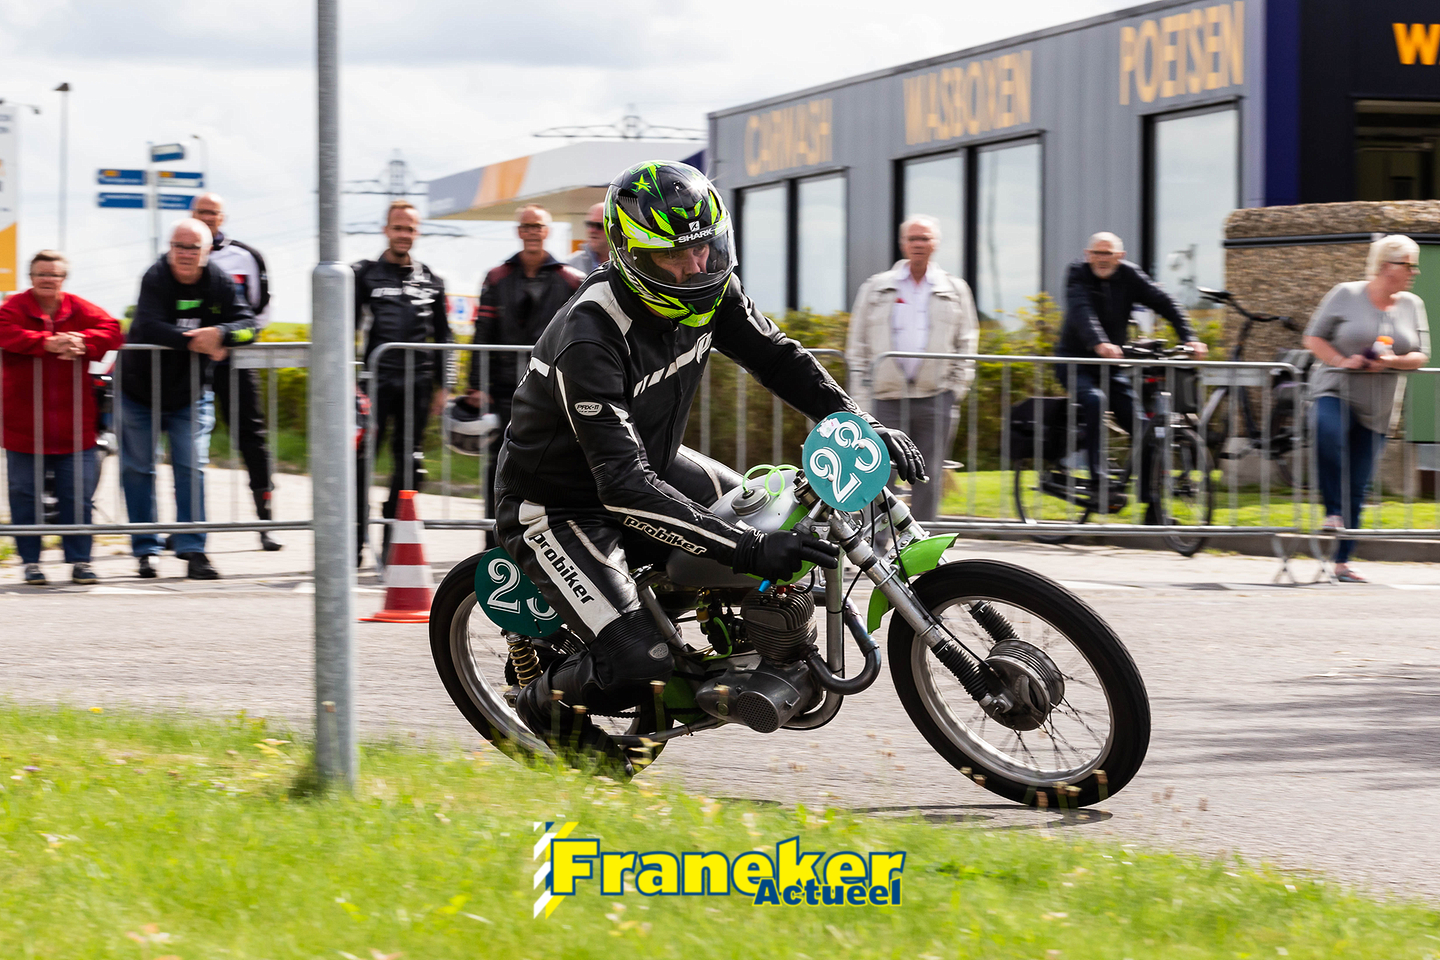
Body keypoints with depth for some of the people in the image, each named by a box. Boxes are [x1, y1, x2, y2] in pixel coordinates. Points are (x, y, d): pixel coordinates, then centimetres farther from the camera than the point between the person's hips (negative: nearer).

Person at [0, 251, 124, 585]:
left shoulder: (79, 309, 6)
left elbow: (112, 331, -7)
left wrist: (82, 342, -25)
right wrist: (48, 343, -31)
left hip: (73, 425, 2)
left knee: (78, 495, 3)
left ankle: (80, 561, 12)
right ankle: (31, 562, 13)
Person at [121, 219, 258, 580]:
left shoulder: (219, 283, -7)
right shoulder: (155, 279, -17)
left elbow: (248, 324, -11)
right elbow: (149, 328, -30)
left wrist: (219, 333, -31)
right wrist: (195, 342, -35)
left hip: (191, 395, 2)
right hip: (140, 391, -2)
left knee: (191, 468, -6)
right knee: (138, 469, 4)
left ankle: (192, 550, -4)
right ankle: (146, 550, 13)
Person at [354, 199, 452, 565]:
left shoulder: (430, 281, 15)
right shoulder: (364, 274, 6)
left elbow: (444, 337, 20)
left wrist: (442, 385, 13)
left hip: (417, 383, 3)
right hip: (376, 380, -3)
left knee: (410, 465, 3)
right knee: (360, 461, -10)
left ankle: (394, 546, 11)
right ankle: (353, 544, -6)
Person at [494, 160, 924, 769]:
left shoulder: (710, 289, -11)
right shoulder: (590, 338, -35)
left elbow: (773, 356, 7)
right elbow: (625, 486, -40)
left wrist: (860, 423, -8)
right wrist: (749, 550, -46)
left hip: (654, 461, 8)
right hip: (559, 506, -8)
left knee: (787, 525, 5)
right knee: (638, 667, -22)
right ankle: (549, 703, 9)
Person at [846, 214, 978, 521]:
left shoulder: (955, 290, 12)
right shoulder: (876, 288, 11)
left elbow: (966, 343, 13)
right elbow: (858, 345, 11)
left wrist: (957, 386, 3)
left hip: (935, 396, 0)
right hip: (888, 396, 0)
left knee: (929, 479, 0)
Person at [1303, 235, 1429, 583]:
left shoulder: (1412, 305, 8)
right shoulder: (1345, 295, -3)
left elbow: (1419, 356, 7)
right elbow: (1313, 338, 0)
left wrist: (1391, 362, -14)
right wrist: (1342, 362, -17)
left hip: (1376, 408, 4)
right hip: (1335, 390, -4)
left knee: (1358, 486, 4)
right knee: (1328, 433, -38)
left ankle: (1342, 562, 11)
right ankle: (1333, 512, -25)